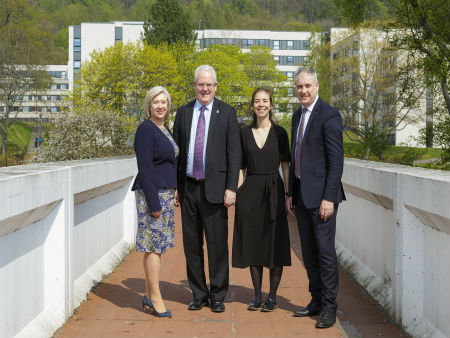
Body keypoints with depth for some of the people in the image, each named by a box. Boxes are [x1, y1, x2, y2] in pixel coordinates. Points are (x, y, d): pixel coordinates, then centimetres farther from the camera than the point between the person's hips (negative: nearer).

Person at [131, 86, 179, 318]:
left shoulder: (165, 129, 16)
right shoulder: (146, 129, -11)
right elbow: (145, 168, -16)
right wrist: (154, 203, -19)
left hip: (165, 193, 9)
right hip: (152, 193, -9)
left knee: (157, 245, 10)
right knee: (154, 245, -6)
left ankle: (149, 298, 17)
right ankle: (155, 299, 0)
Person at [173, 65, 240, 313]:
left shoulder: (227, 113, 2)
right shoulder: (183, 113, 11)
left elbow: (234, 153, -2)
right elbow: (177, 151, 11)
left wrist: (231, 187, -10)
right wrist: (175, 186, 7)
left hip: (214, 188, -3)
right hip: (188, 188, 3)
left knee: (217, 244, 1)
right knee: (192, 245, 9)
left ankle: (218, 296, 14)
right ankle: (199, 294, 21)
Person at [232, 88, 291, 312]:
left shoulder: (279, 133, 2)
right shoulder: (245, 133, 8)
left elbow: (285, 165, 2)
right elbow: (242, 167, 10)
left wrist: (289, 194, -6)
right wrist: (237, 193, 2)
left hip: (273, 191, -2)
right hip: (250, 192, 2)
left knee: (275, 243, 0)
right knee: (253, 243, 6)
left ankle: (272, 296, 11)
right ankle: (257, 295, 17)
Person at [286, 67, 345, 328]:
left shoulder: (329, 115, -10)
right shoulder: (298, 115, 15)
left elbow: (336, 160, -15)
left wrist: (328, 197, -19)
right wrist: (291, 193, 16)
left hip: (321, 194, -8)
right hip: (302, 194, 8)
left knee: (325, 251, -3)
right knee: (309, 252, 13)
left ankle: (329, 307, 6)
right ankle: (316, 301, 24)